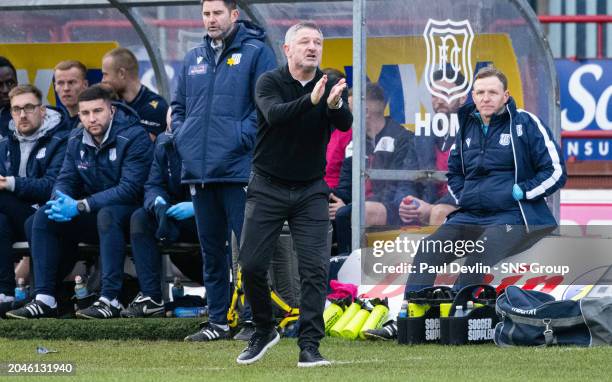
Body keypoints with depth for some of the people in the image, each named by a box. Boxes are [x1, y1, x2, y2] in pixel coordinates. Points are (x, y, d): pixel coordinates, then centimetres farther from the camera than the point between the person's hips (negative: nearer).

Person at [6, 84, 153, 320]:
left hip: (128, 213, -7)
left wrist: (80, 206, -29)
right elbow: (65, 180, 6)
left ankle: (110, 300, -40)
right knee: (43, 217, -12)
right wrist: (62, 201, -21)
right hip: (93, 213, 7)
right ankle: (45, 299, -16)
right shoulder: (77, 140, 5)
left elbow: (130, 188, -25)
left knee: (107, 215, -38)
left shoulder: (133, 137, -17)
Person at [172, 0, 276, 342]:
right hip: (199, 170, 7)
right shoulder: (194, 59, 17)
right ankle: (218, 321, 17)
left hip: (238, 169, -7)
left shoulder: (255, 52, -3)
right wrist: (181, 135, 10)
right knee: (212, 251, 11)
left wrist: (244, 137, -15)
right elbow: (179, 105, 26)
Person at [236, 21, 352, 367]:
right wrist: (311, 100, -45)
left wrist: (335, 104, -44)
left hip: (311, 191, 1)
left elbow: (345, 124, -21)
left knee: (316, 268, -9)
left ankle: (309, 347, -5)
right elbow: (274, 114, -29)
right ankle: (264, 331, 22)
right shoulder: (270, 82, -8)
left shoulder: (331, 87, -3)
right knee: (252, 265, -2)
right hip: (268, 188, -1)